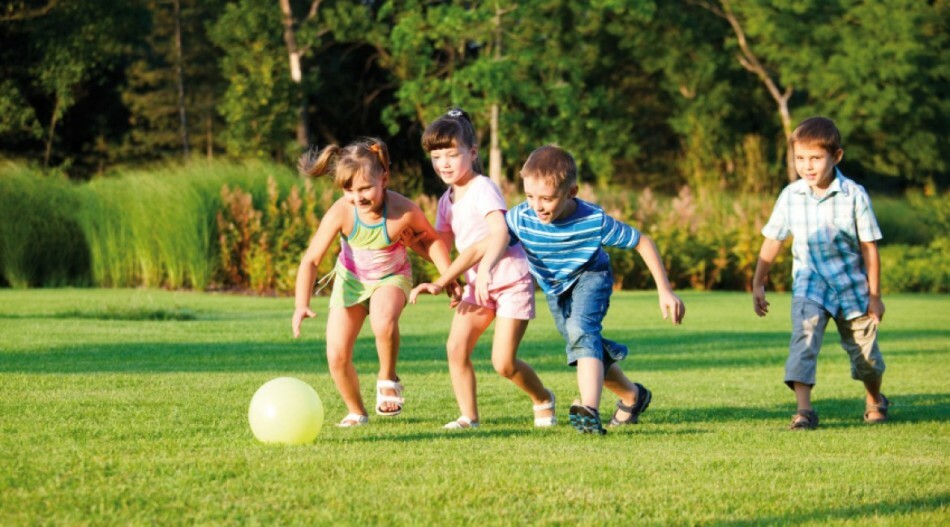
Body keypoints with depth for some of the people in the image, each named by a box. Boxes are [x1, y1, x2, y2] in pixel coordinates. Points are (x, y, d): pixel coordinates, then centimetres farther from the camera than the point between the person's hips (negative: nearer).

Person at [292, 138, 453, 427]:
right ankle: (356, 412, 24)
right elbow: (311, 260, -29)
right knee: (337, 356, -4)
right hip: (351, 278, 2)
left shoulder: (404, 211, -30)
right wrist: (302, 305, -41)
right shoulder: (341, 212, -29)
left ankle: (388, 379, -7)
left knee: (383, 321, -36)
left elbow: (432, 239, -7)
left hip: (391, 277, -2)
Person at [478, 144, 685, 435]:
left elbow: (642, 242, -22)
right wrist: (485, 268, -70)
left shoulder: (594, 221, -33)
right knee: (589, 348, 16)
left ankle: (590, 410, -47)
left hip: (590, 277, -5)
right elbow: (500, 235, -47)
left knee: (581, 330, -33)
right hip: (554, 288, 5)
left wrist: (665, 292, -19)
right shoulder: (522, 216, -29)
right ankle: (632, 396, 42)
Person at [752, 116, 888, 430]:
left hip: (851, 285, -1)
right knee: (804, 338, -23)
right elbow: (772, 241, 4)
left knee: (865, 351, 11)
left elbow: (869, 247, -6)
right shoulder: (790, 196, -6)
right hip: (810, 285, 1)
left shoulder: (854, 195, -12)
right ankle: (803, 409, -27)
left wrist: (874, 295, -4)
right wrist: (758, 283, 3)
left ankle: (875, 400, 40)